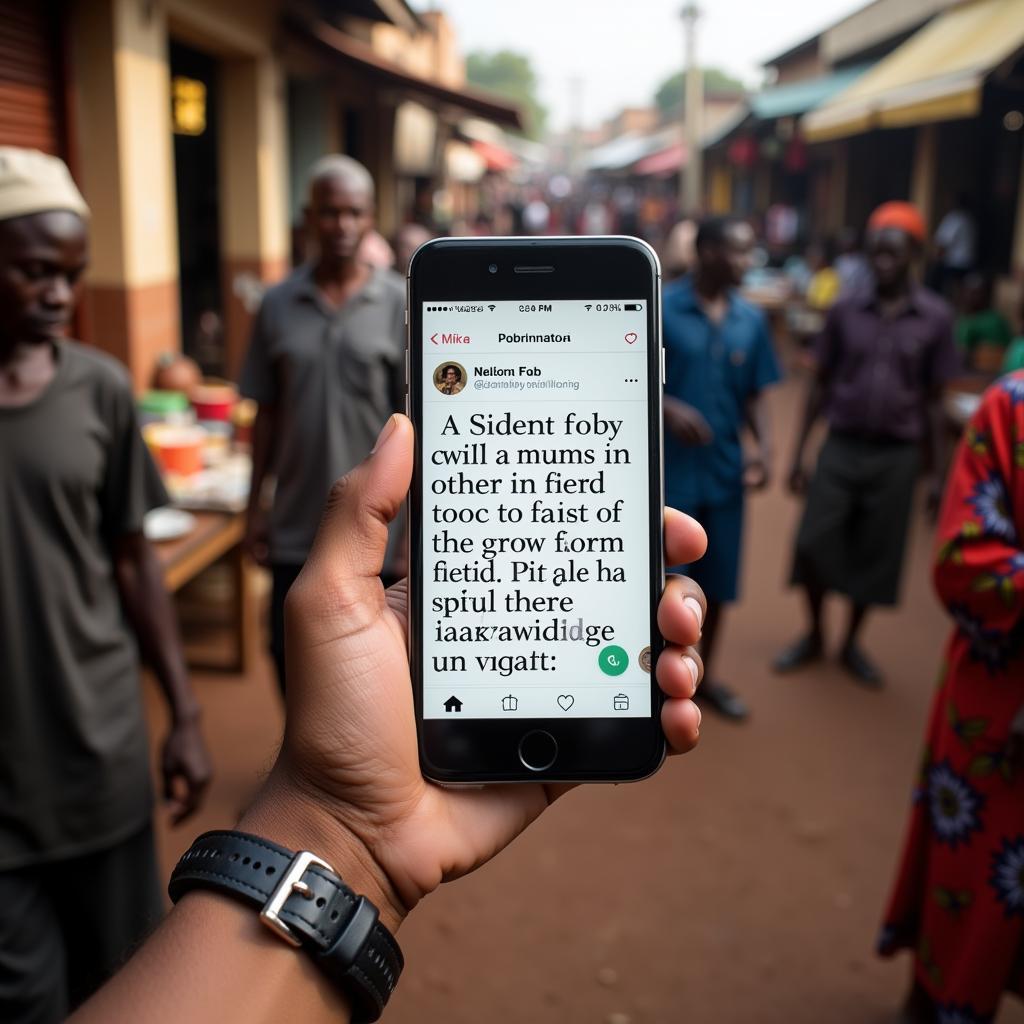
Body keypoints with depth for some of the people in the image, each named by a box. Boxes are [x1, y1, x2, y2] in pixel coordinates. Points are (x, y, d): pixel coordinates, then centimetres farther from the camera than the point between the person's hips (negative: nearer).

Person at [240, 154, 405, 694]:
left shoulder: (399, 304, -5)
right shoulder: (277, 304, 1)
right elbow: (267, 414, 6)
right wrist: (256, 504, 5)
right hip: (295, 522, 3)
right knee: (288, 651, 13)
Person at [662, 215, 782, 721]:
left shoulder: (752, 320, 3)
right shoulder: (658, 308, -10)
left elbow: (755, 394, 8)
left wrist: (764, 447, -7)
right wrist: (667, 408, -25)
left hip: (724, 471, 5)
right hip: (666, 471, -4)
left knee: (717, 581, 15)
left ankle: (704, 675, 35)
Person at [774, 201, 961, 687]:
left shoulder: (935, 317, -1)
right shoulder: (844, 311, 0)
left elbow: (933, 401, 3)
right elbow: (820, 386, 6)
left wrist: (938, 472, 3)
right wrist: (798, 454, 4)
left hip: (897, 456, 0)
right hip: (841, 447, 1)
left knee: (875, 556, 8)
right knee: (813, 544, -1)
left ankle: (851, 643, 29)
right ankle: (814, 635, 23)